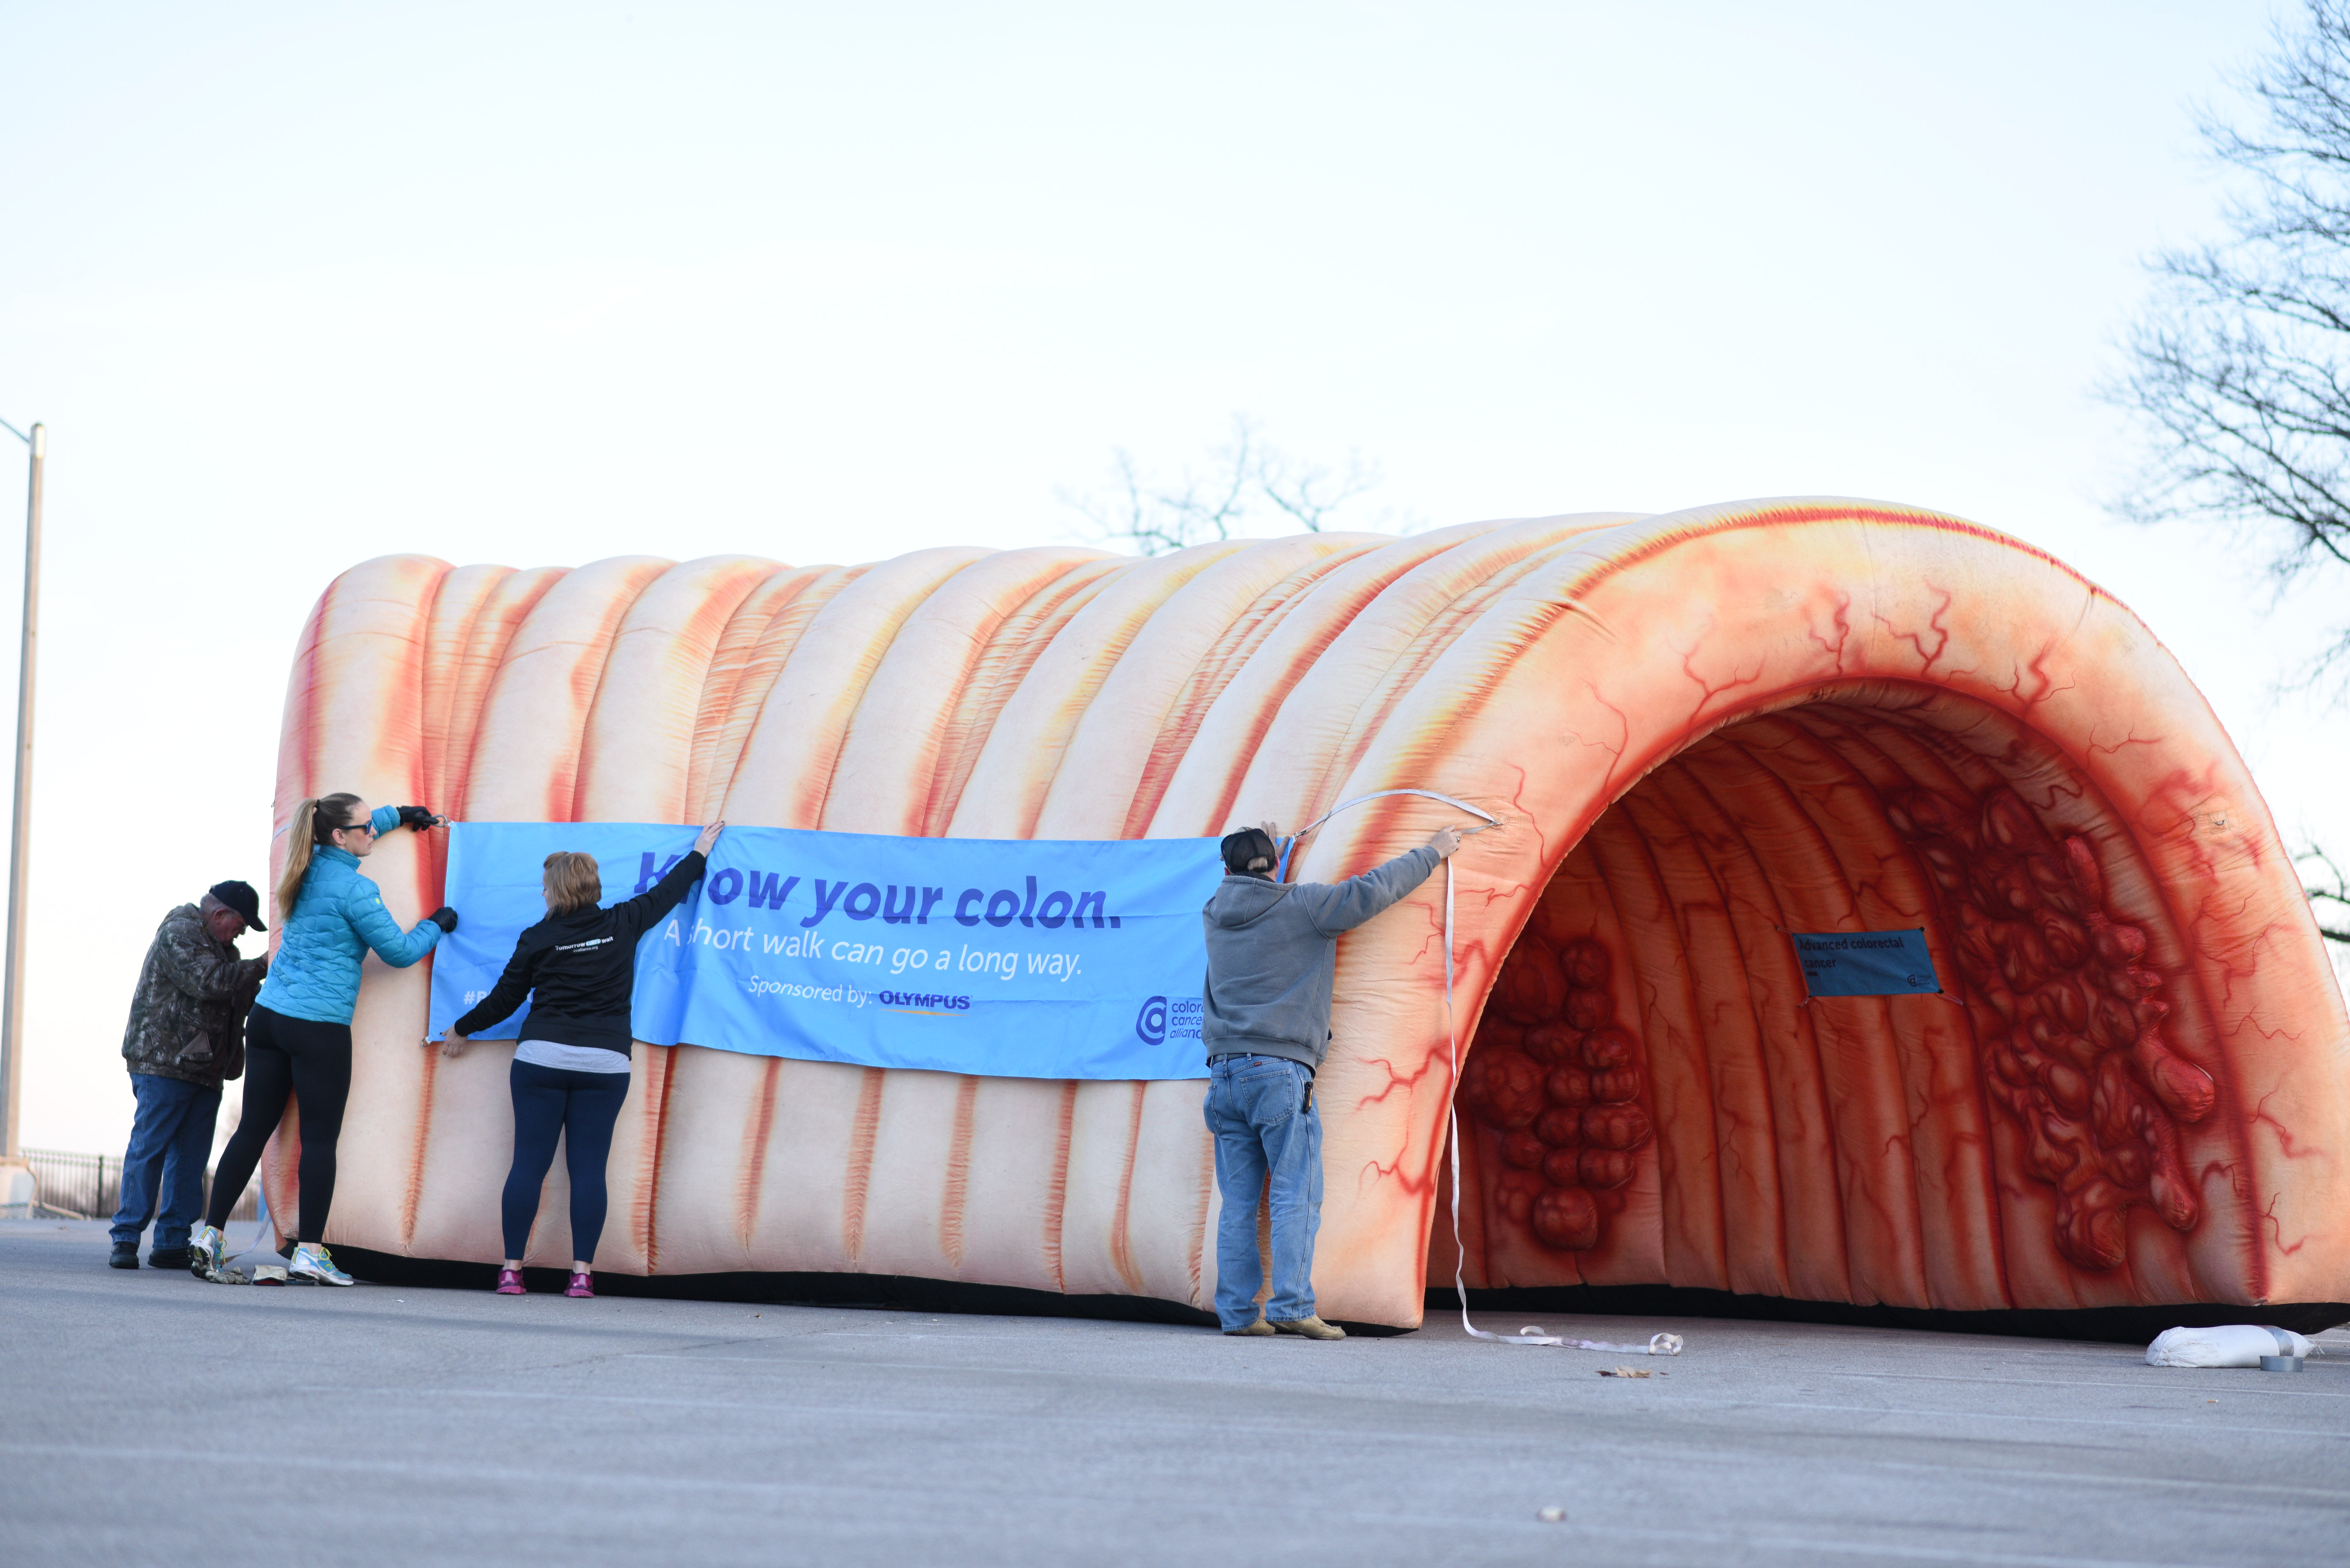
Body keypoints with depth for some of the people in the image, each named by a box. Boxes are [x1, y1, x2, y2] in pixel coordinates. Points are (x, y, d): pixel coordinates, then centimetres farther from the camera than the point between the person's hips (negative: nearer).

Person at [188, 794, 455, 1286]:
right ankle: (309, 1253, -1)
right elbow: (399, 952, -5)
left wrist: (401, 815, 38)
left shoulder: (307, 870, 11)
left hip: (269, 1017, 8)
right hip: (319, 1029, -7)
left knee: (253, 1129, 10)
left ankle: (210, 1234, 8)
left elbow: (352, 832, 34)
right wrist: (436, 925, 12)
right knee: (320, 1138, -2)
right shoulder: (354, 890, -12)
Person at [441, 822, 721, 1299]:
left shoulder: (539, 939, 0)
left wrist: (462, 1030, 25)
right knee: (588, 1168, 1)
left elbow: (505, 998, 8)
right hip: (605, 1063, 1)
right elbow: (665, 894, 21)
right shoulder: (623, 925, 4)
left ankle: (511, 1269, 0)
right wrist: (700, 854, 37)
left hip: (541, 1058, -1)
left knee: (529, 1164, 1)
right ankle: (582, 1272, -3)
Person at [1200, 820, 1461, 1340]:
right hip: (1280, 1071, -5)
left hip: (1225, 1072, 5)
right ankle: (1292, 1306, -14)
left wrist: (1264, 853, 51)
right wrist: (1431, 854, 8)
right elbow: (1369, 892, -4)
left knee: (1239, 1203, 6)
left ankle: (1237, 1311, 4)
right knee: (1296, 1195, -6)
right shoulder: (1302, 905, -1)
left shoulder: (1215, 915, 13)